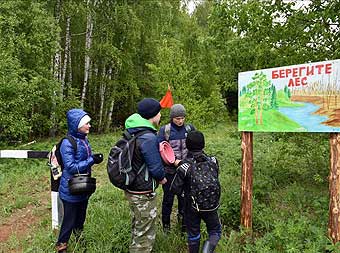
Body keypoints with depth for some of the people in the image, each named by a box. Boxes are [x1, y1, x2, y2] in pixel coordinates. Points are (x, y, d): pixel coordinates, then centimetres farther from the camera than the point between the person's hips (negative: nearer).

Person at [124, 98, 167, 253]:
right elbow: (155, 167, -21)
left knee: (137, 226, 27)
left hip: (131, 189, 9)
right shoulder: (149, 137, -25)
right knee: (145, 234, 6)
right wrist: (162, 178, -1)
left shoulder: (132, 132, 4)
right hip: (144, 194, -9)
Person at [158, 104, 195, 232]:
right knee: (168, 198, 10)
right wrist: (173, 161, -18)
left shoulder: (190, 128, 1)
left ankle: (183, 221, 36)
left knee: (184, 197, 14)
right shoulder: (164, 130, -9)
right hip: (169, 171, -2)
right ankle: (166, 225, 27)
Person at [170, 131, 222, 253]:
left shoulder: (185, 166, -17)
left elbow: (175, 189, -15)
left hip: (192, 207, -1)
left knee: (193, 234, 20)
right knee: (215, 232, 20)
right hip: (212, 206, 2)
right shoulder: (213, 161, -9)